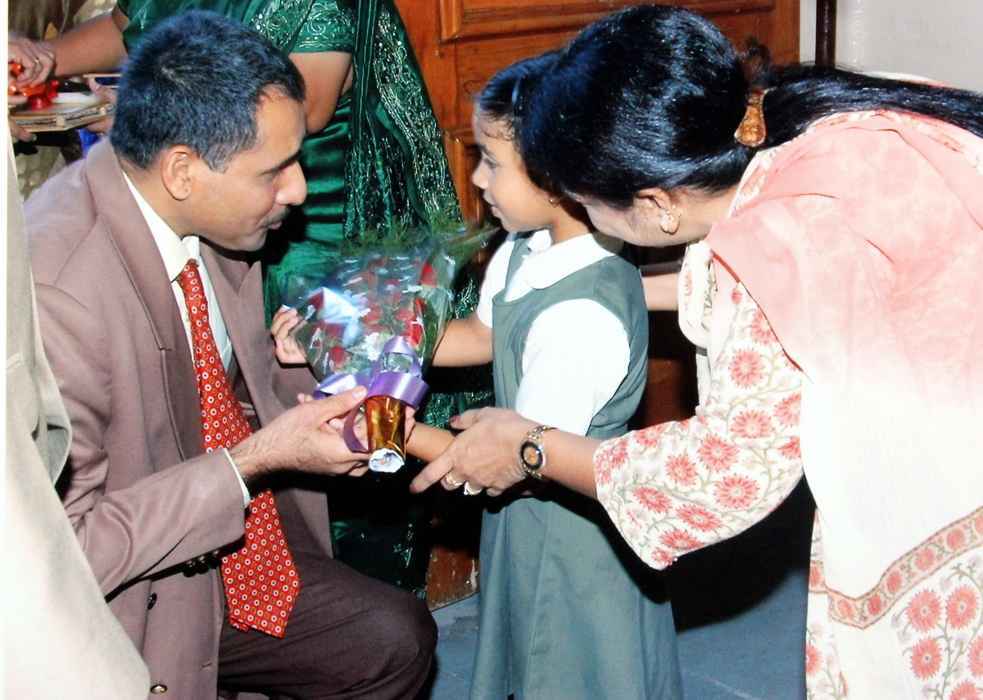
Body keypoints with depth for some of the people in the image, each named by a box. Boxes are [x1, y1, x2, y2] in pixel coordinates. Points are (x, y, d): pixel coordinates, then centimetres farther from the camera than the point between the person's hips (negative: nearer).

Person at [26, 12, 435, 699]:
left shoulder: (212, 217, -7)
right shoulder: (51, 286, -31)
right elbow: (61, 547, -26)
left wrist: (332, 399, -7)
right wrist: (254, 460, -25)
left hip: (238, 537, 7)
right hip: (142, 604, -7)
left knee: (400, 638, 0)